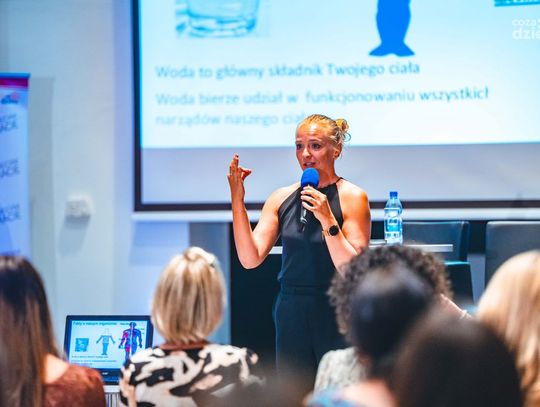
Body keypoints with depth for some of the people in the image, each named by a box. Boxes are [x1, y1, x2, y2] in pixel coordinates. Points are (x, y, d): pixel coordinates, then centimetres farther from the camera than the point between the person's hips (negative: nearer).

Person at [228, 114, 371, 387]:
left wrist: (327, 220, -21)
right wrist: (237, 200, -8)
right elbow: (250, 259, -2)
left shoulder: (352, 198, -5)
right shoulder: (282, 198, 7)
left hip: (336, 317, -4)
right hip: (291, 316, 4)